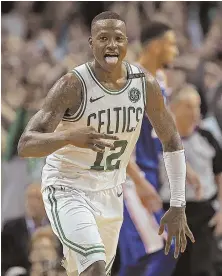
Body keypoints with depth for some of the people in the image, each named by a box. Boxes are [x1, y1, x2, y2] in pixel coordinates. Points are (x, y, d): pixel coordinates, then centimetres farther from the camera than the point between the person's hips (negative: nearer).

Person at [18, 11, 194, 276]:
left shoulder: (145, 85, -7)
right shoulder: (73, 85, -23)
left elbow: (171, 141, 7)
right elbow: (25, 145, -29)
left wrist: (178, 207, 2)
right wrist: (70, 137, -49)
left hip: (109, 194, 6)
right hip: (67, 189, -6)